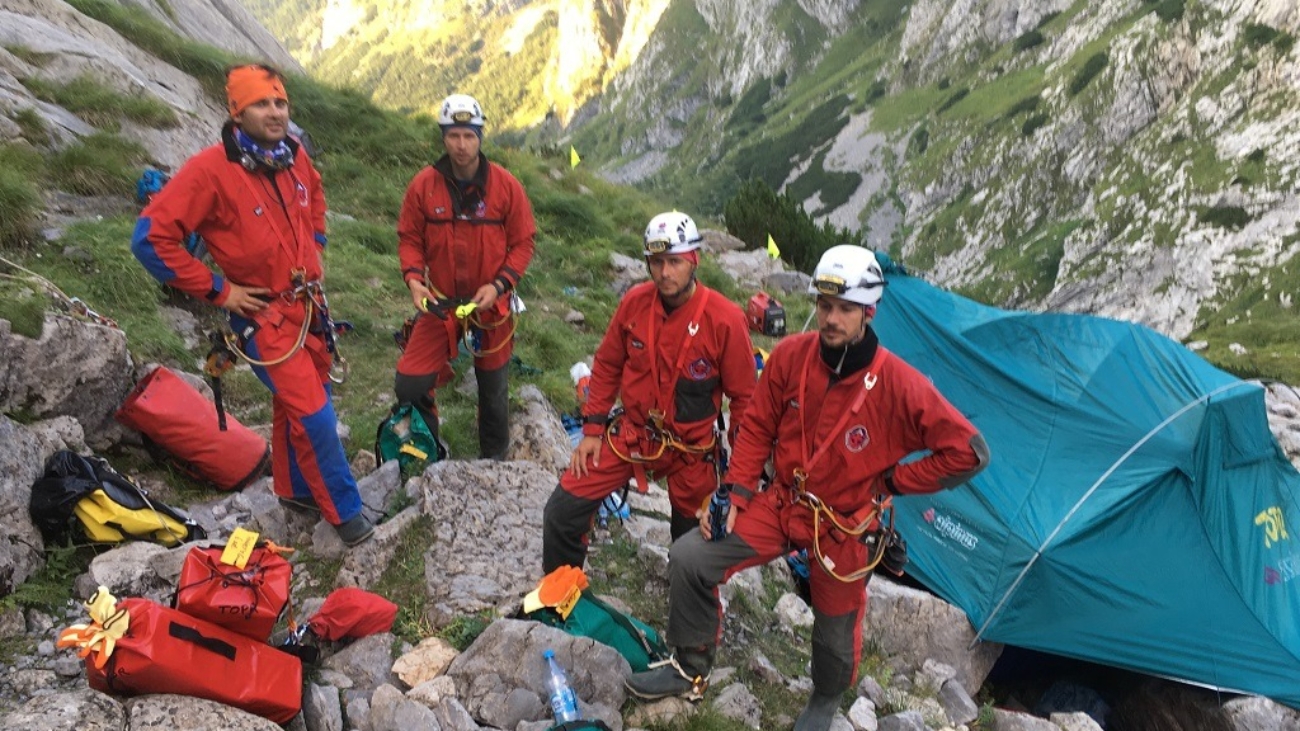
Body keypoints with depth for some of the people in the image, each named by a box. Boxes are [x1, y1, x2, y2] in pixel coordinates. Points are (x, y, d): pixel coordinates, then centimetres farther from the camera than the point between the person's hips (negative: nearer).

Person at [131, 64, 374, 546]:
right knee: (314, 416, -7)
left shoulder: (295, 157, 0)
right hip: (264, 315, -6)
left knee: (295, 403, 19)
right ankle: (344, 511, 10)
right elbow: (151, 238, -20)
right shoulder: (211, 170, -20)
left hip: (309, 303, 7)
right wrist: (217, 290, -17)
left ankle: (294, 488, 39)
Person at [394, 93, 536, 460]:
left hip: (491, 305, 0)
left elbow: (523, 243, -4)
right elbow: (409, 237, 2)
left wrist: (498, 285, -16)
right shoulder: (423, 185, -7)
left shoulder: (506, 185, -9)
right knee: (409, 385, -6)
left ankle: (494, 459, 39)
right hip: (439, 304, 1)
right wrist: (413, 277, -16)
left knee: (492, 389, 15)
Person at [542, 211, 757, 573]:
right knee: (561, 513, -2)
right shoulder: (635, 301, -9)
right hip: (631, 434, 3)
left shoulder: (725, 319, -19)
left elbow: (743, 396, -10)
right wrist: (592, 429, 3)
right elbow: (607, 366, 4)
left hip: (690, 450, -2)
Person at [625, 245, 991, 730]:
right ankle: (691, 671, 16)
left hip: (842, 527, -2)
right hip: (781, 503, 3)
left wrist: (892, 482, -15)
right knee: (690, 558, -8)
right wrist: (735, 493, -6)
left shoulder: (899, 386, -23)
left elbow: (969, 452, -17)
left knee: (835, 632, 15)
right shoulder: (790, 356, -13)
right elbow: (757, 429, -1)